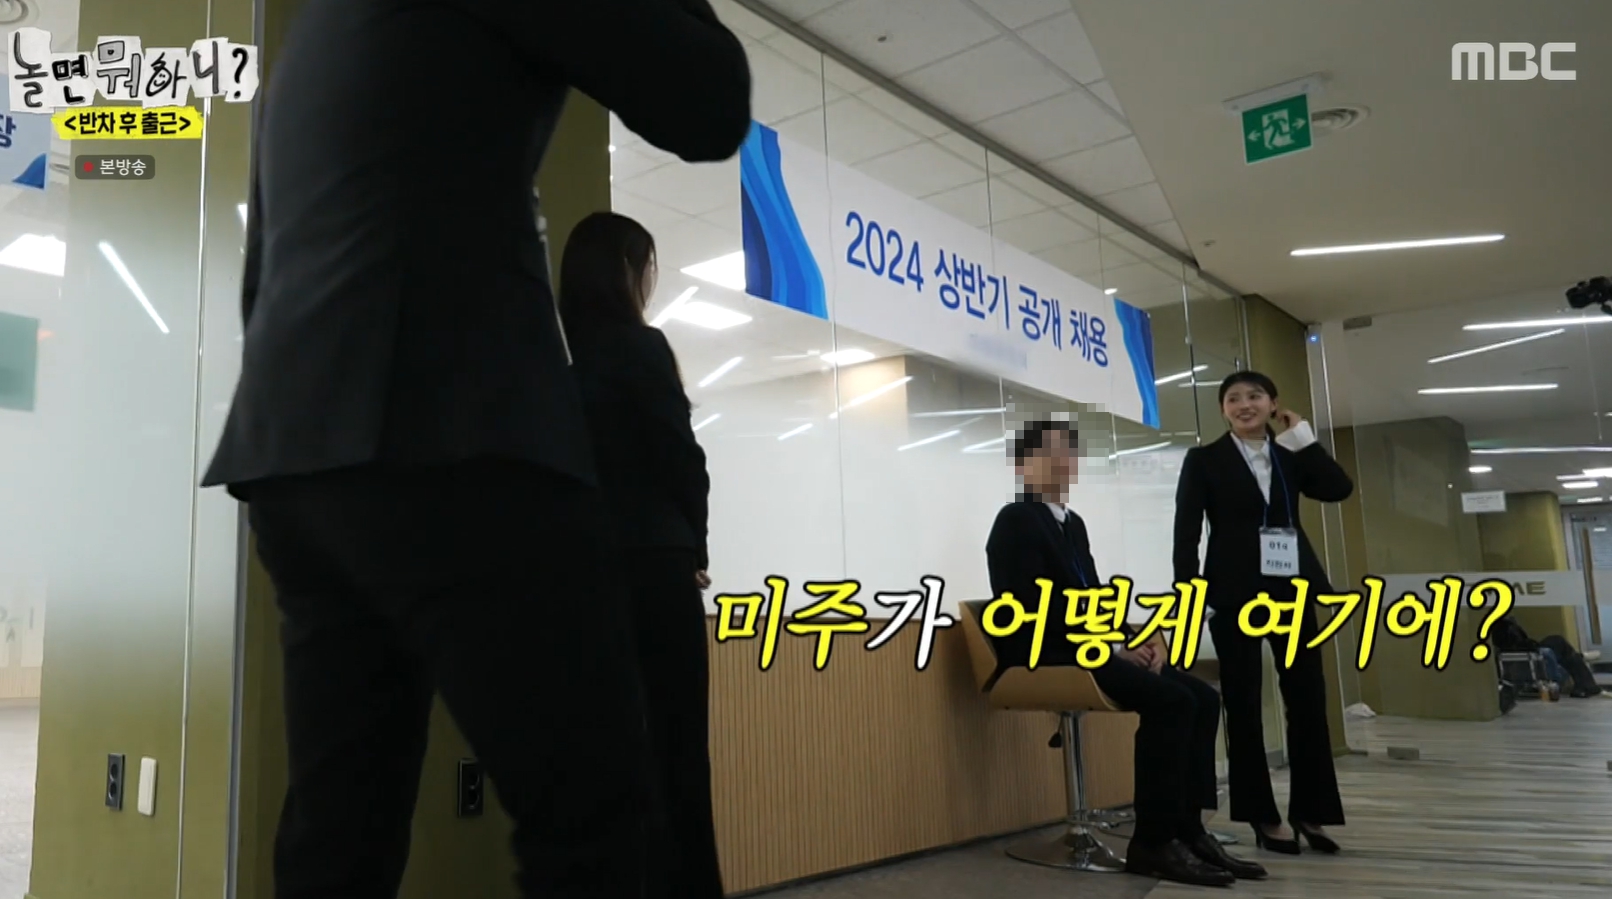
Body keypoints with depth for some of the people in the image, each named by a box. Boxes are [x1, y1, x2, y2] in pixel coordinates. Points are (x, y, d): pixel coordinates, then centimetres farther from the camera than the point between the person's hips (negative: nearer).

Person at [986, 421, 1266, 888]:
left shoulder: (1072, 523, 21)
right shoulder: (1016, 520, -8)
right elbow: (1032, 609, -18)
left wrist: (1138, 639, 1)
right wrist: (1112, 646, -17)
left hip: (1086, 652, 9)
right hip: (1045, 656, -9)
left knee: (1202, 697, -6)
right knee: (1170, 702, -24)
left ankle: (1187, 829, -4)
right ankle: (1153, 843, -16)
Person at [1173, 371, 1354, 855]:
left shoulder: (1292, 455, 14)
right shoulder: (1204, 459, 4)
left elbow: (1339, 488, -2)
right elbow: (1186, 531, -3)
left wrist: (1301, 436, 0)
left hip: (1290, 588, 4)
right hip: (1236, 592, -3)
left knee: (1308, 699, 5)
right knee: (1243, 703, 1)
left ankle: (1310, 811, 17)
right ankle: (1263, 817, 10)